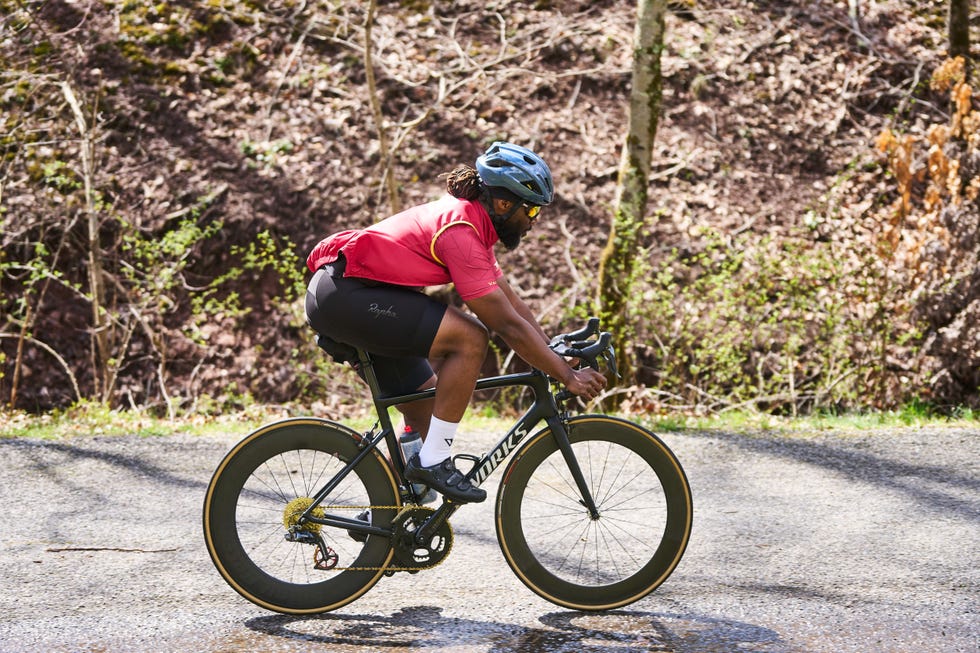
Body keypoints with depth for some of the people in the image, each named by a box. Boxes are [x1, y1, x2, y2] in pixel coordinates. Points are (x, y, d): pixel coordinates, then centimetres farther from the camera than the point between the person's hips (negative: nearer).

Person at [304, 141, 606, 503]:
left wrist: (558, 357, 12)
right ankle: (433, 461, -12)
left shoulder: (471, 222, 13)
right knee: (471, 337, -20)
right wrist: (568, 376, -15)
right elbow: (507, 324, -20)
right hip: (345, 293, -11)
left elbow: (513, 303, 17)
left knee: (427, 406, 14)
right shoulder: (461, 232, -19)